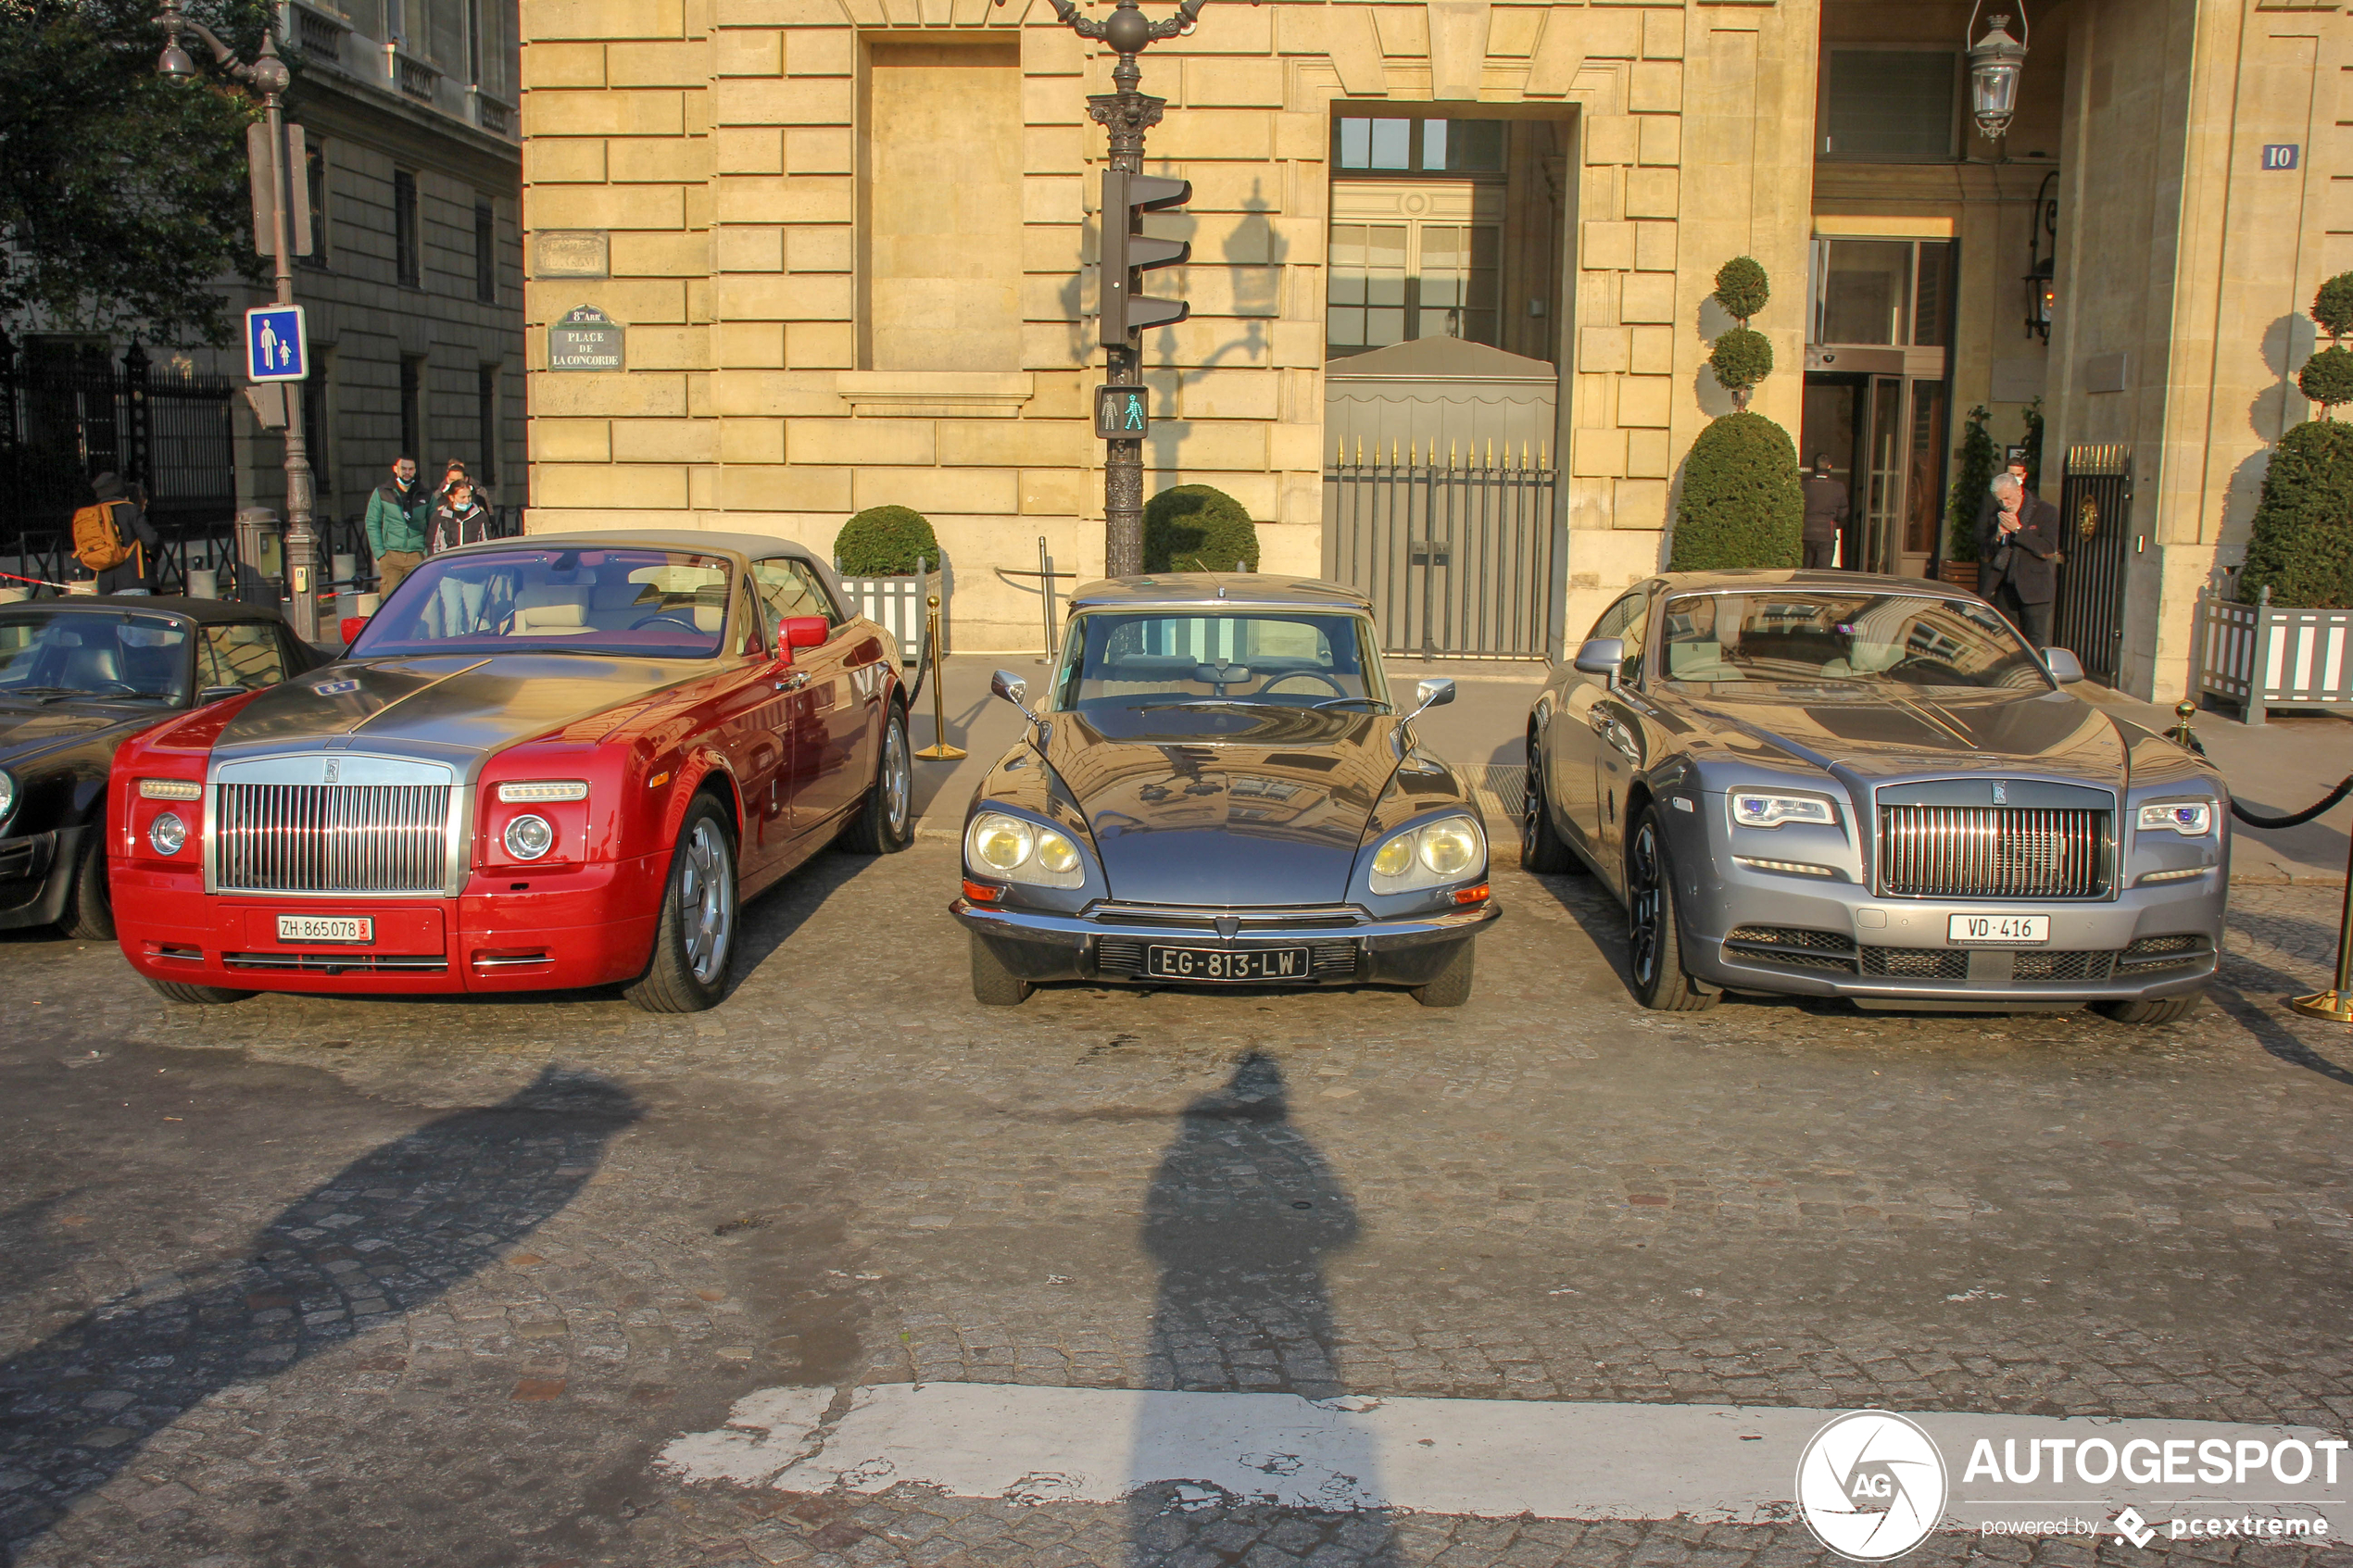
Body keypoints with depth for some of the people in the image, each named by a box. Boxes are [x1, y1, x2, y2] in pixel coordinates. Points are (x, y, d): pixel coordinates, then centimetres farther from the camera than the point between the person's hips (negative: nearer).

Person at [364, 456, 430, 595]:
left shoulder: (426, 496, 11)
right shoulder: (381, 493, 7)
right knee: (389, 598, -8)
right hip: (391, 556, -1)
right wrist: (379, 553, -4)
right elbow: (372, 524, 6)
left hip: (417, 556, 1)